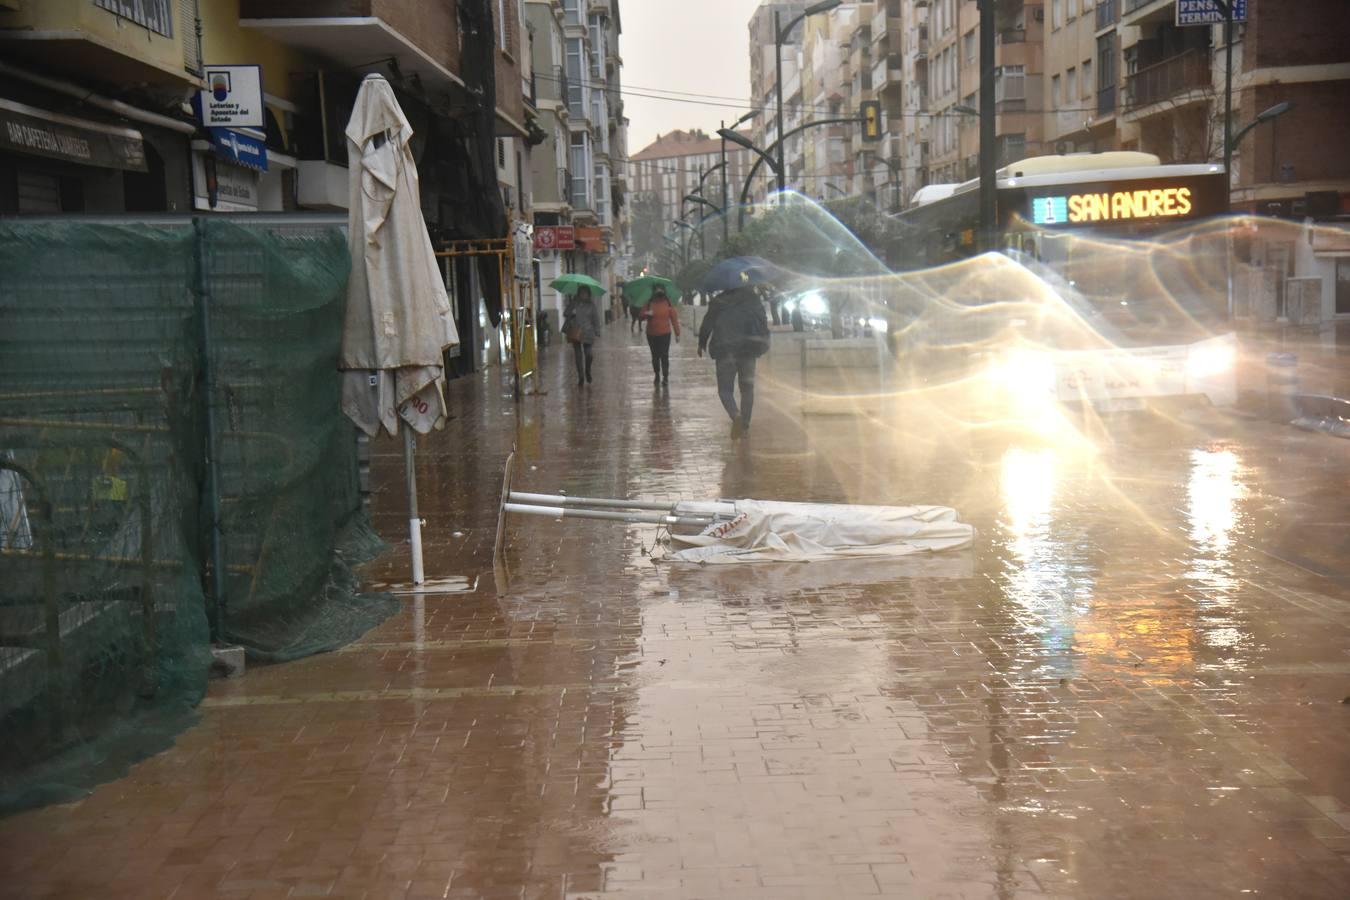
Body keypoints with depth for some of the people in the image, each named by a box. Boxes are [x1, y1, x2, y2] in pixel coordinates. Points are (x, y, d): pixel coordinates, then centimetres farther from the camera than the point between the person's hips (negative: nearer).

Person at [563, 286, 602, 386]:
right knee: (578, 354, 2)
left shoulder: (591, 305, 3)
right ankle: (581, 377, 11)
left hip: (587, 332, -1)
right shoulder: (574, 303, 4)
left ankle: (587, 371, 22)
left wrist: (597, 332, -2)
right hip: (575, 332, 1)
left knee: (588, 353, -9)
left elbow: (596, 319, 4)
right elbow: (565, 314, 2)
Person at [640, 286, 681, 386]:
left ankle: (665, 377, -1)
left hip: (665, 334, -2)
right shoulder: (649, 303, 2)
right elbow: (642, 316, 1)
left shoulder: (668, 303, -2)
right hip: (652, 334, 2)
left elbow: (674, 318, -2)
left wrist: (677, 334, -5)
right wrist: (646, 314, -23)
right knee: (655, 356, 10)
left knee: (664, 356, -7)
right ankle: (656, 375, 22)